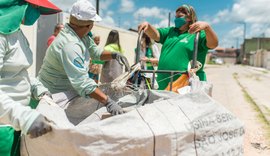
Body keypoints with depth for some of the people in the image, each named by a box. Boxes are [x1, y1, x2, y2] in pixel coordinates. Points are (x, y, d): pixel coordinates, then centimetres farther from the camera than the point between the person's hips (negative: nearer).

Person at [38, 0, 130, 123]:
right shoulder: (69, 44, -29)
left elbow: (95, 52, 12)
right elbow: (81, 81, -35)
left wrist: (114, 55, -6)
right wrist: (107, 102, -38)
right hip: (58, 95, -9)